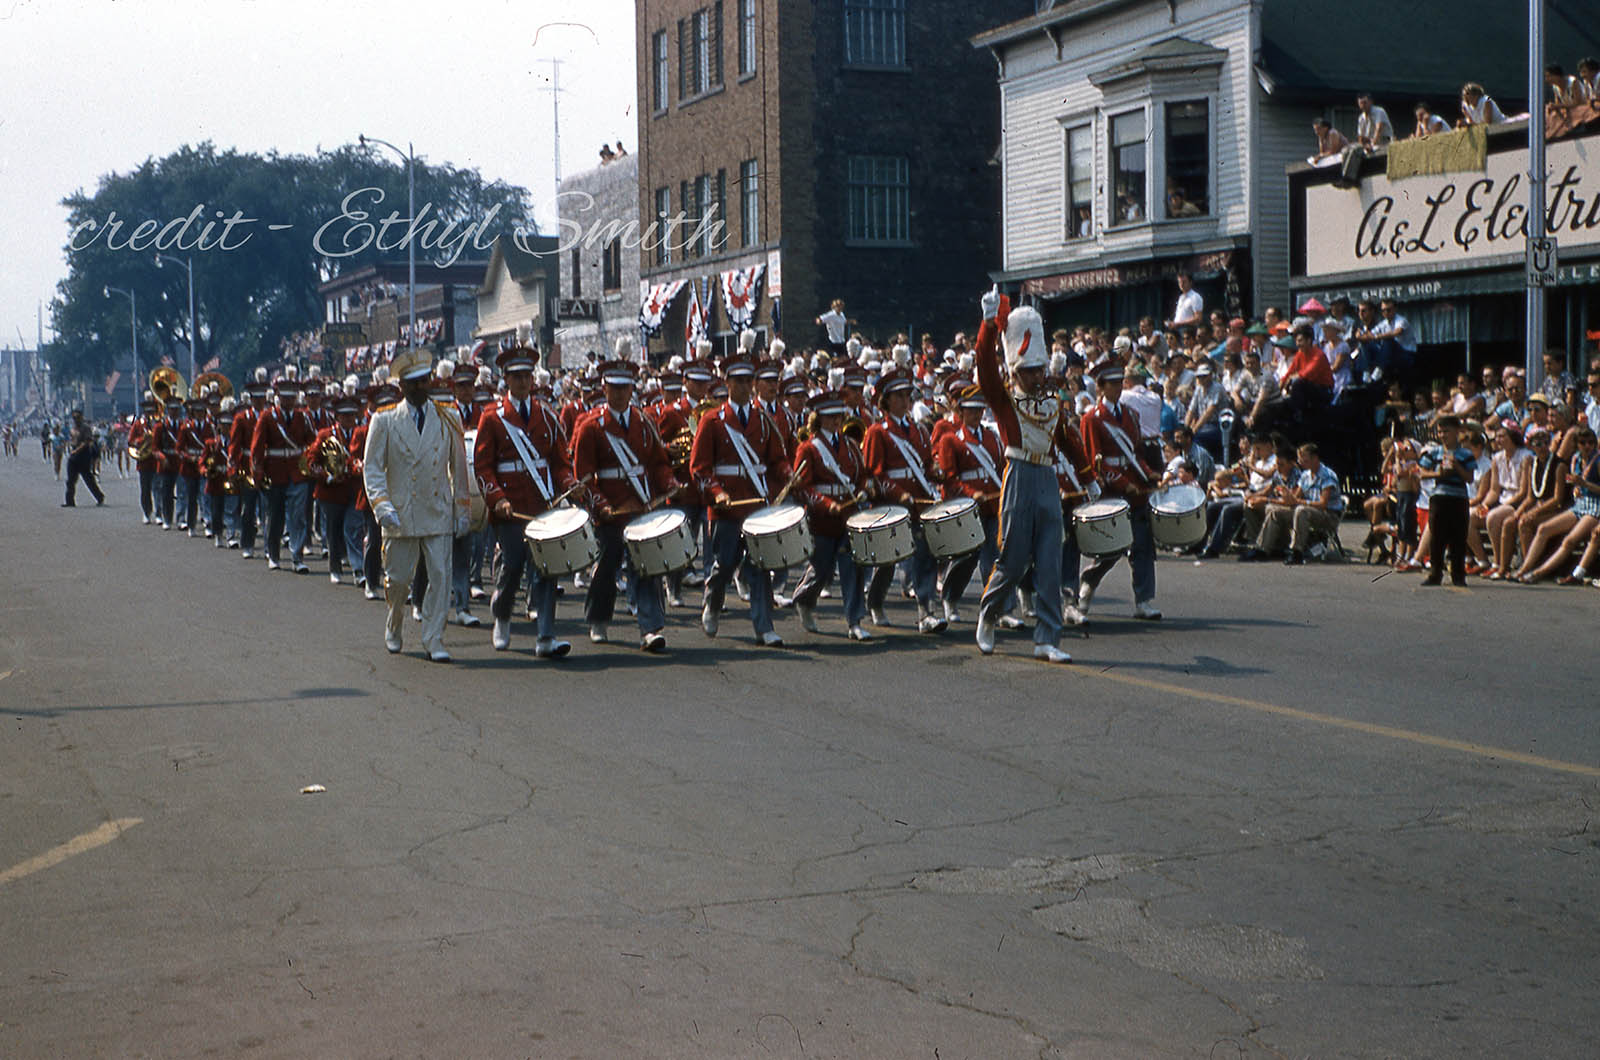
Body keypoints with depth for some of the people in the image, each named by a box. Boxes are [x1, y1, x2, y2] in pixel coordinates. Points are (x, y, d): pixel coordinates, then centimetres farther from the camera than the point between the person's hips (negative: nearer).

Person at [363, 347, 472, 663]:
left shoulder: (448, 418, 6)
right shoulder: (384, 420, 1)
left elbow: (459, 467, 11)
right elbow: (372, 467, 0)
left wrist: (462, 511, 8)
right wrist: (382, 506, -14)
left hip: (438, 514, 1)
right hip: (400, 515, -1)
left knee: (441, 575, -7)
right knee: (398, 579, 7)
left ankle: (433, 641, 0)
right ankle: (393, 628, 33)